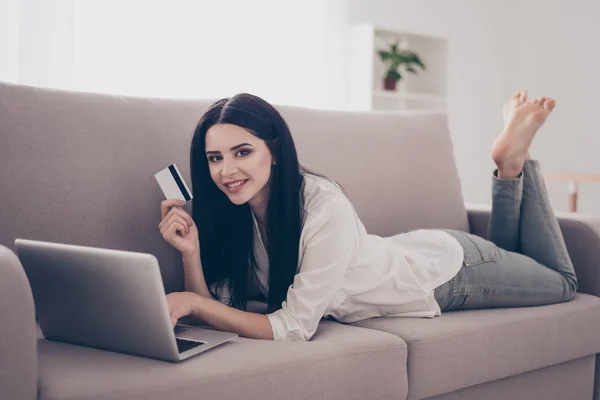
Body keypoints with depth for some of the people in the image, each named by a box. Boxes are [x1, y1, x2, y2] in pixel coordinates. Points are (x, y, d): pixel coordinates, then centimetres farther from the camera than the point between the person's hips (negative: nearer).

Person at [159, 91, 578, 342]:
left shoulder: (326, 208, -40)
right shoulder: (229, 211, -22)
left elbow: (294, 327, -39)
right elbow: (219, 307, -21)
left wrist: (194, 302, -45)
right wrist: (191, 252, -38)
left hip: (447, 267, -5)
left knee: (562, 283, 24)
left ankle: (514, 158, 26)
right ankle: (509, 166, 33)